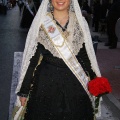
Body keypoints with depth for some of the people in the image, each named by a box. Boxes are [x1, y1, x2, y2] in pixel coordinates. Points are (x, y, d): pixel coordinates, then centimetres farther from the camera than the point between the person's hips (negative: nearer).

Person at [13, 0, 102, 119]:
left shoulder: (80, 22, 1)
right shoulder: (40, 22, -5)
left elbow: (86, 55, 7)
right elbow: (32, 58, -4)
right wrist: (24, 91, -3)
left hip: (75, 84, 2)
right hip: (47, 82, -2)